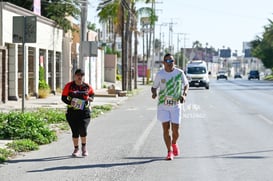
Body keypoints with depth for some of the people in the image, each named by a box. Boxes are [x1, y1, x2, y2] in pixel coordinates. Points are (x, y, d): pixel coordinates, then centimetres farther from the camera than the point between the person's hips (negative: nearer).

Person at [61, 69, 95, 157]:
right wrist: (70, 103, -16)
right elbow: (63, 97, 2)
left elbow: (92, 94, 21)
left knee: (83, 129, -15)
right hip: (72, 112, 0)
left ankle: (84, 147, 10)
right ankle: (76, 149, 21)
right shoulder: (69, 86, 0)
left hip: (84, 112, 0)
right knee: (75, 131, 1)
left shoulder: (87, 87, 4)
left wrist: (90, 98, -2)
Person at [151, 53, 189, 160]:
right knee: (166, 128, -5)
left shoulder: (179, 73, -2)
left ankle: (174, 144, 32)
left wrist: (184, 95, -6)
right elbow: (154, 87, 8)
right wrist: (154, 93, -15)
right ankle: (169, 152, 7)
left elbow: (186, 85, 12)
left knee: (175, 129, -1)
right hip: (163, 105, 0)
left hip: (176, 105, 0)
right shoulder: (159, 74, -3)